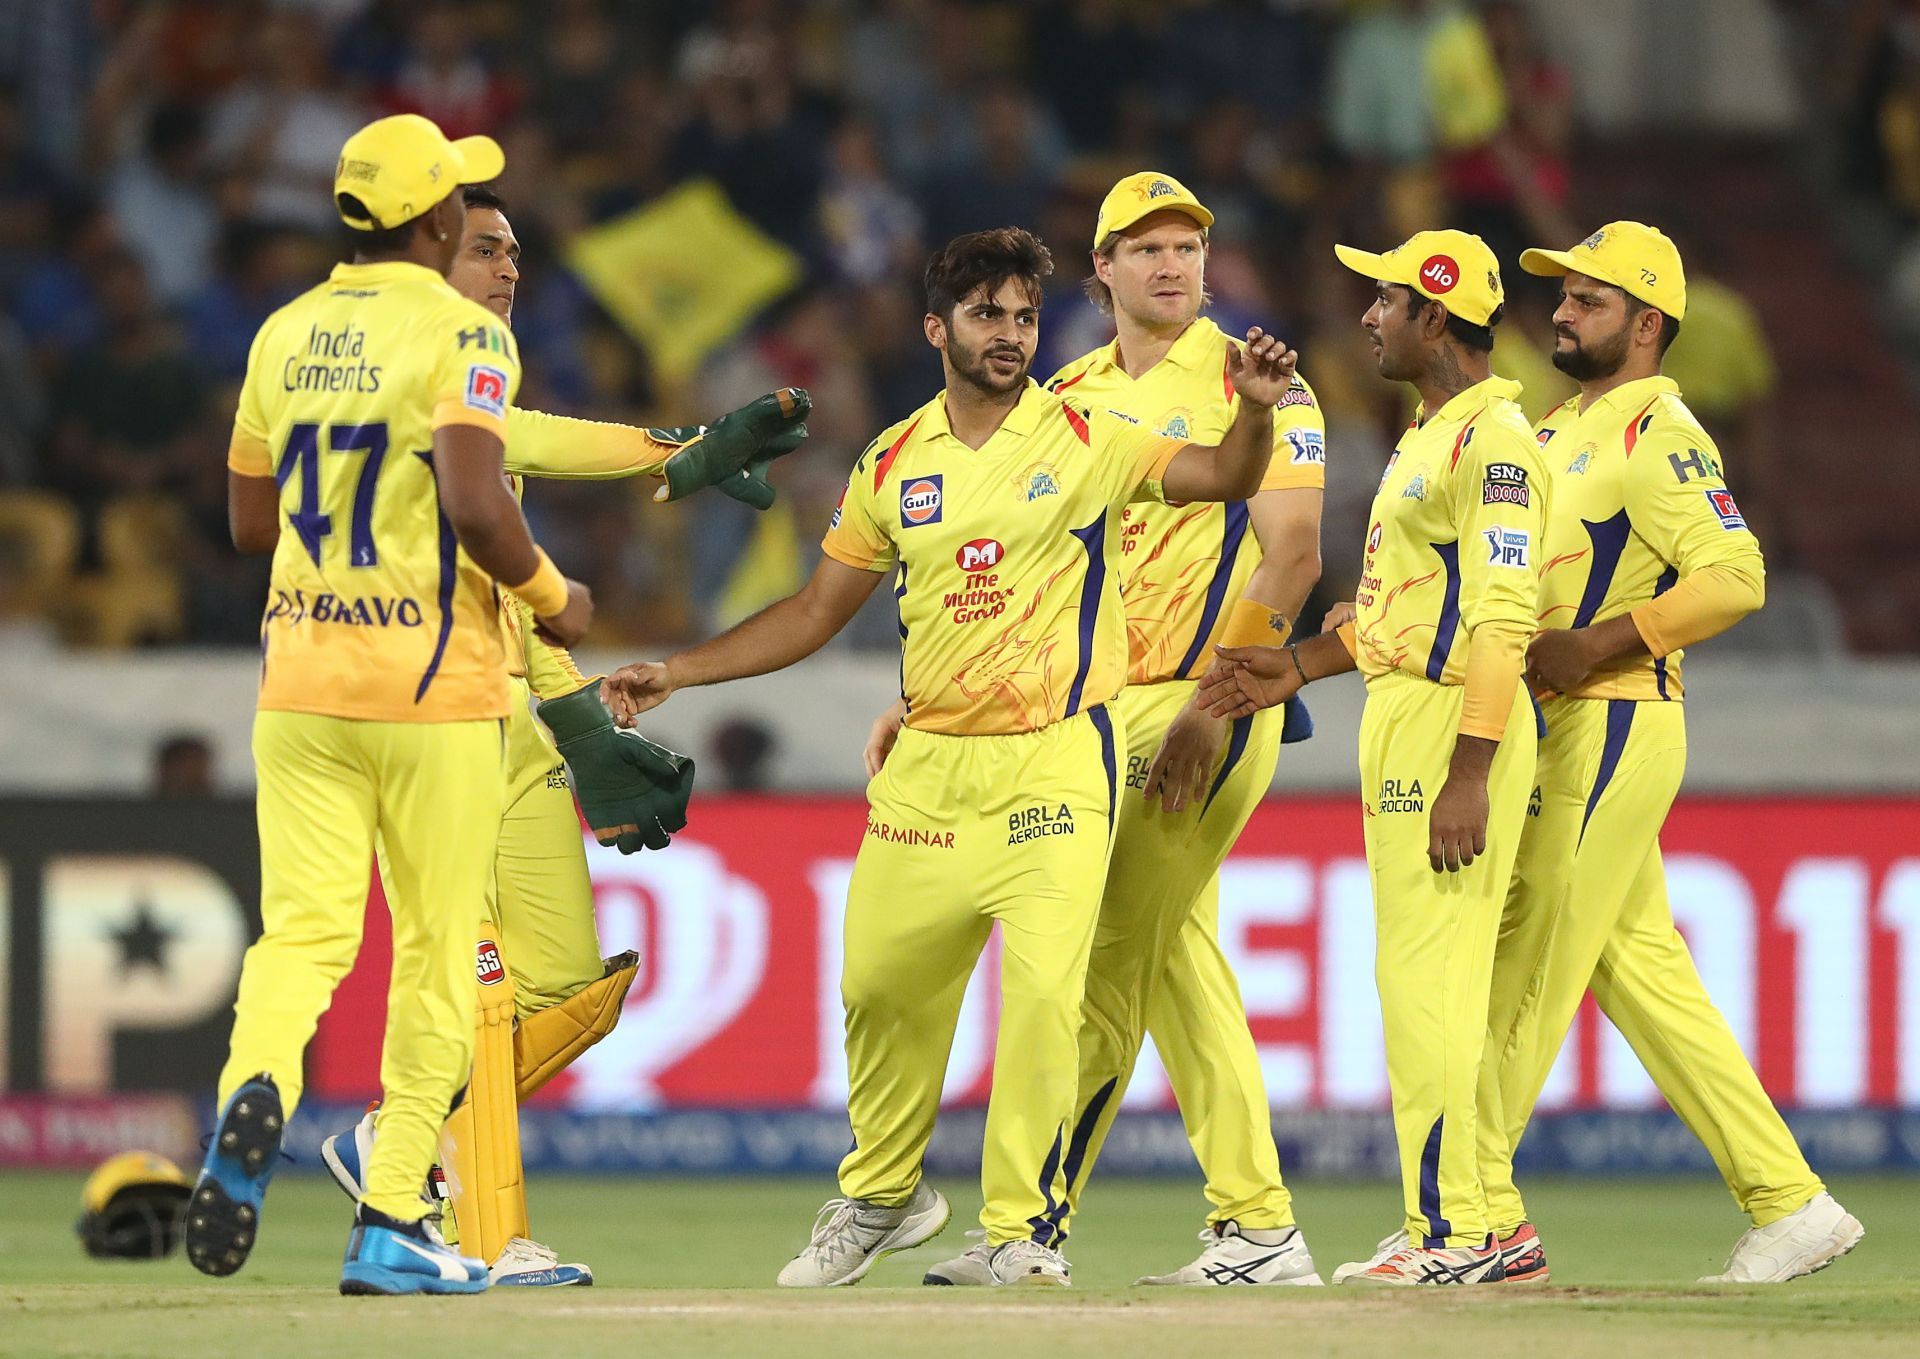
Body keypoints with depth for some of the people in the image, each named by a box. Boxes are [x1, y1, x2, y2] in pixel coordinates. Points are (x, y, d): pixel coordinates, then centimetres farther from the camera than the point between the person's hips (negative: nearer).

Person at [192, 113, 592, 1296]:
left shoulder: (286, 334, 10)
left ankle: (255, 1090, -32)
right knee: (436, 950, 5)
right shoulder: (463, 334, -9)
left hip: (301, 677, 5)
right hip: (433, 682, -5)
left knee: (304, 925, 0)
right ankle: (392, 1227, 5)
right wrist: (552, 595, -5)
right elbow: (475, 504, -21)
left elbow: (250, 522, 15)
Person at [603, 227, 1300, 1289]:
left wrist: (1255, 410, -35)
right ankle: (882, 1198, 29)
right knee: (881, 989, 8)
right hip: (927, 765, 4)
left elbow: (1224, 478, -14)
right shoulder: (895, 465, 9)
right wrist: (676, 674, 10)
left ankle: (1025, 1229, -3)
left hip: (1053, 760, -4)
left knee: (1044, 993, -14)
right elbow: (816, 612, 15)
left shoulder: (1087, 443, -2)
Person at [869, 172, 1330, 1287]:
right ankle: (1261, 1230, 10)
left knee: (1111, 956, -9)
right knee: (1177, 956, 7)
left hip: (1211, 702, -7)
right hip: (1099, 710, 7)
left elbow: (1293, 556, -13)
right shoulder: (1071, 398, 14)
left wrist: (1212, 706, -20)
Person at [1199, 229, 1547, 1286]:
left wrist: (1467, 775, -25)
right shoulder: (1426, 438, 19)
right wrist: (1301, 666, 17)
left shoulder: (1492, 441, -14)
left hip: (1457, 720, -11)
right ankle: (1474, 1221, 15)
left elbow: (1503, 618, -21)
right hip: (1399, 720, 11)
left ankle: (1456, 1232, -10)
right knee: (1420, 974, 11)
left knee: (1427, 976, -11)